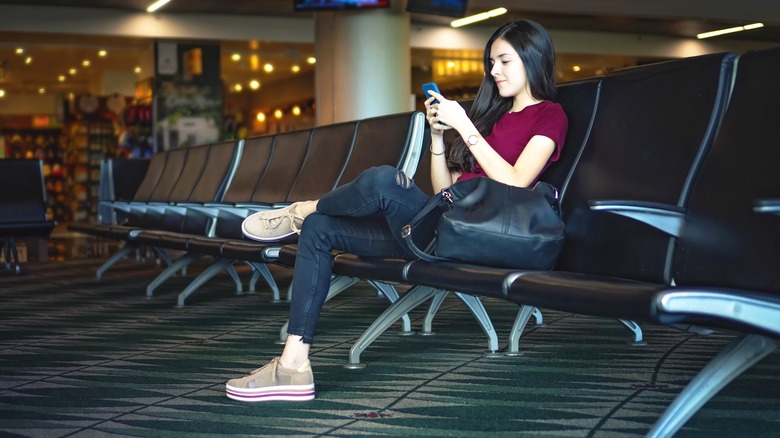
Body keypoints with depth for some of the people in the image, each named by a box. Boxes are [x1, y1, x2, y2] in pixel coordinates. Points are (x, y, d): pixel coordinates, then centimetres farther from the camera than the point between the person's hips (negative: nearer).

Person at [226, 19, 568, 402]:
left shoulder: (549, 116, 6)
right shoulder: (495, 114, 26)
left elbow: (514, 184, -12)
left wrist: (463, 124, -9)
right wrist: (438, 134, 8)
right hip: (441, 228, 8)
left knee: (384, 180, -32)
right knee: (319, 230, -3)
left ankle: (301, 211, 1)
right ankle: (293, 365, -11)